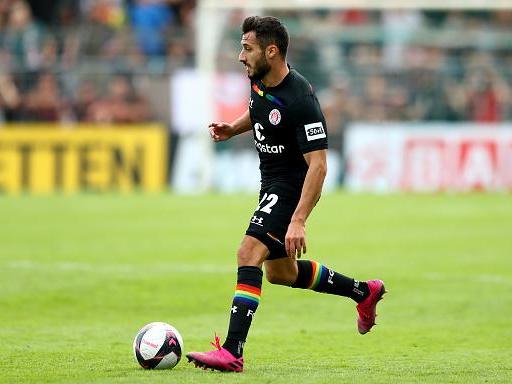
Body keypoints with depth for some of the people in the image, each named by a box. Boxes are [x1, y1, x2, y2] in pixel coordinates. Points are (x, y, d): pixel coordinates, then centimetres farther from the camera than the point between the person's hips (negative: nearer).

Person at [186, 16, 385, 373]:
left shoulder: (300, 99, -28)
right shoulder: (258, 80, -2)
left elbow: (318, 165, -29)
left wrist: (298, 221, -35)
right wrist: (233, 128, 3)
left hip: (293, 186, -10)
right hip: (272, 182, 10)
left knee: (249, 252, -23)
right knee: (280, 272, 21)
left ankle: (232, 352, -27)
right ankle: (364, 292, 38)